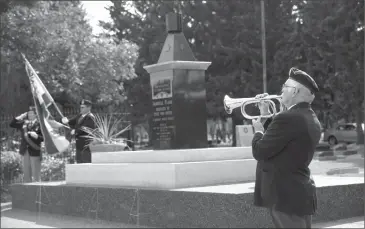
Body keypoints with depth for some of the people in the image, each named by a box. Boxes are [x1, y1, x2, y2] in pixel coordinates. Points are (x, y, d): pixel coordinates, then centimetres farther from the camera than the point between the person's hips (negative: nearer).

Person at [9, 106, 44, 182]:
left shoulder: (39, 124, -6)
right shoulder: (24, 123, 9)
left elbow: (43, 138, -9)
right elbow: (12, 124, 11)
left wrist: (36, 136, -27)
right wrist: (19, 117, 3)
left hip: (35, 151, -5)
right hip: (25, 151, 5)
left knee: (36, 175, -2)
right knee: (26, 174, 11)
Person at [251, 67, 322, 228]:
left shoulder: (288, 118, -20)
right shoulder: (311, 119, 10)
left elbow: (259, 152, -18)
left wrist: (258, 130, 1)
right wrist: (266, 115, 13)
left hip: (286, 197, -10)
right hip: (302, 194, 10)